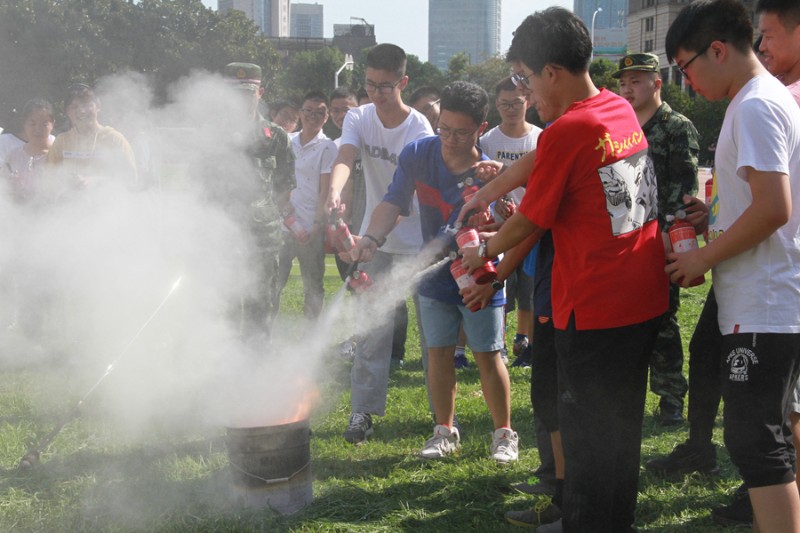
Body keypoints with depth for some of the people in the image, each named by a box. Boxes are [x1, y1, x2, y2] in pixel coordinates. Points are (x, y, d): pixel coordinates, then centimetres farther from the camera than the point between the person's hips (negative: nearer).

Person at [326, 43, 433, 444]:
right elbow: (345, 157, -21)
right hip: (374, 240, 3)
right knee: (371, 328, 0)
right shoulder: (359, 118, -3)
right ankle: (363, 410, 6)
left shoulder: (419, 130, -14)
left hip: (418, 243, -3)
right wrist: (335, 191, -43)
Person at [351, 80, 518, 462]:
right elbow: (394, 203, -14)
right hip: (435, 276, 3)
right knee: (438, 352, 9)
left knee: (488, 356, 2)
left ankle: (504, 434, 18)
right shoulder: (418, 155, -11)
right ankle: (444, 432, 25)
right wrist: (372, 237, -32)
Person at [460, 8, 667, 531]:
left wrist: (484, 251, 9)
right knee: (622, 420, 18)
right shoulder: (621, 110, 7)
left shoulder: (566, 131, -17)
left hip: (594, 307, -8)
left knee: (585, 429, 5)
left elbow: (529, 222, -9)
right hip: (645, 297, 8)